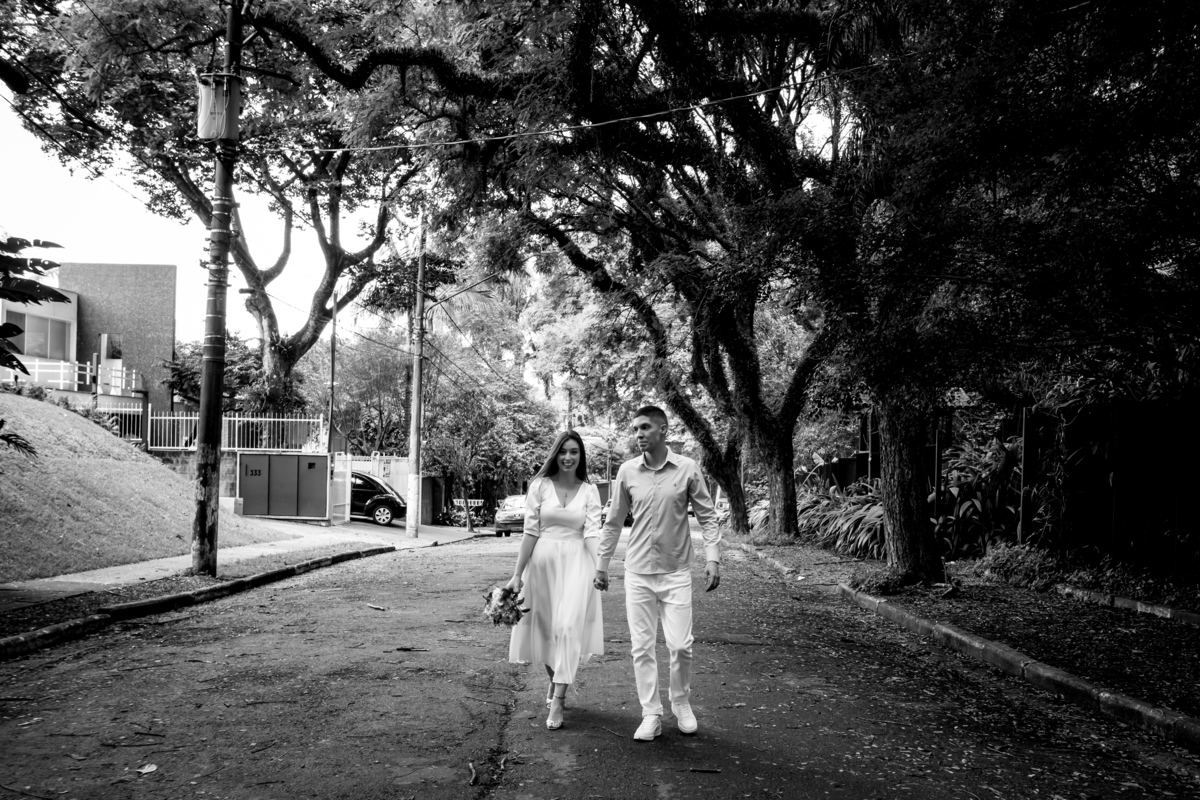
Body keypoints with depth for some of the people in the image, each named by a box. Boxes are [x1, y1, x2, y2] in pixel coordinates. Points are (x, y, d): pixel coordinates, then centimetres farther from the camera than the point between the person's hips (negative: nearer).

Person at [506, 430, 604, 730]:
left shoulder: (589, 490, 0)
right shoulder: (540, 485, -2)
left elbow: (592, 533, -8)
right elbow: (530, 532, -1)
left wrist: (600, 568, -23)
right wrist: (517, 573, -2)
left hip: (576, 562, -1)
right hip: (543, 560, 1)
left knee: (568, 626, -10)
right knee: (545, 626, 11)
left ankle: (557, 701, -8)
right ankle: (555, 679, 38)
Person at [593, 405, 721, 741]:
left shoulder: (688, 469, -5)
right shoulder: (627, 471, 0)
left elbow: (707, 517, 0)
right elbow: (613, 522, 9)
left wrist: (713, 558, -10)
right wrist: (601, 565, 11)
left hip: (676, 571, -2)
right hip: (637, 572, 2)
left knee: (680, 645, -2)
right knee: (641, 647, 4)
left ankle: (681, 703, 24)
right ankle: (651, 714, 16)